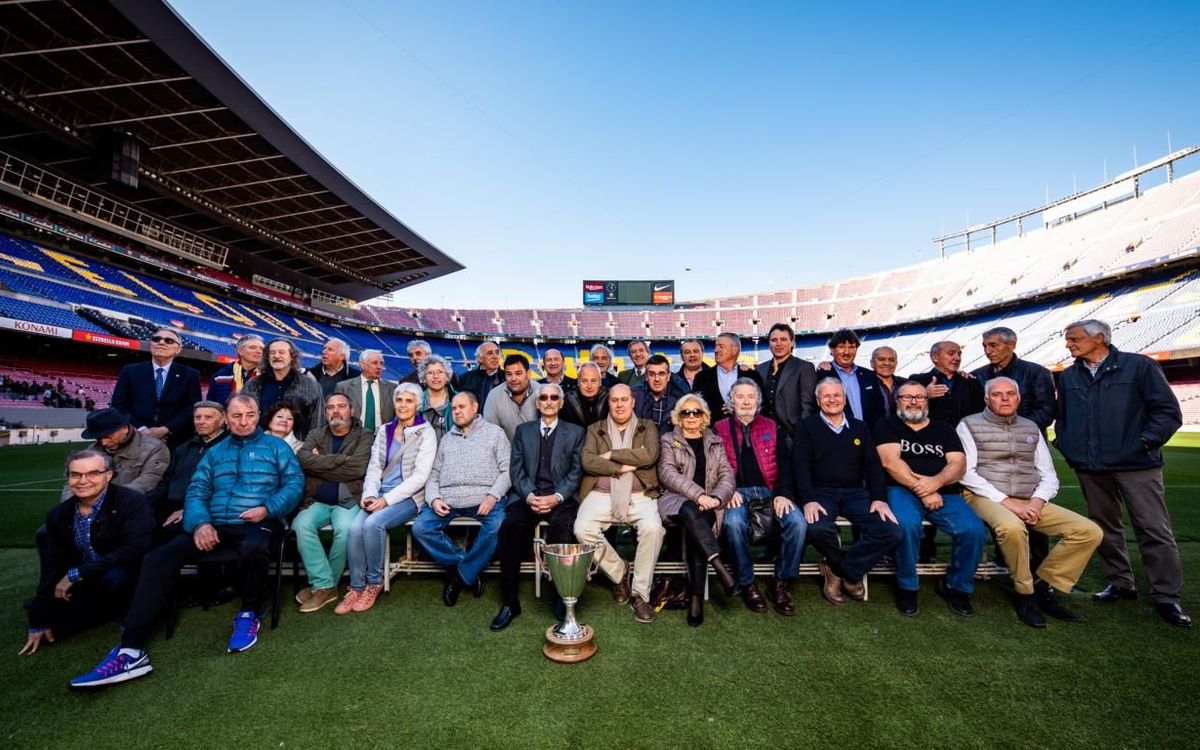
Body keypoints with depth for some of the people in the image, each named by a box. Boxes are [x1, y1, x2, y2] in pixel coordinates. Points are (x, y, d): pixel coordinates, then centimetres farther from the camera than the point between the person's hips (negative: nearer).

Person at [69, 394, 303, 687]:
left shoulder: (276, 446, 7)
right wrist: (200, 523, -9)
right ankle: (131, 651, -15)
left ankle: (248, 614, -10)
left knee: (253, 549, -38)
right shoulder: (214, 452, 21)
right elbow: (196, 492, 11)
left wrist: (267, 508, -18)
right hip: (215, 525, 5)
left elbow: (295, 483, -2)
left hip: (257, 523, -5)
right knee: (157, 559, -16)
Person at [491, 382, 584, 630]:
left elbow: (576, 471, 3)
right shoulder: (523, 430, 18)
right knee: (510, 525, -27)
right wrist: (529, 495, -10)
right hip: (527, 495, 2)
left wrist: (557, 497, -13)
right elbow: (516, 469, 9)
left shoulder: (575, 432, 13)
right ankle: (509, 602, -15)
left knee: (562, 526, -33)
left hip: (561, 496, -1)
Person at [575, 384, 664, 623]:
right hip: (601, 494, 1)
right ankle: (620, 573, 1)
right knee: (582, 529, -26)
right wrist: (623, 467, -8)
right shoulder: (595, 430, 16)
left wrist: (611, 454, -5)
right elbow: (588, 462, -1)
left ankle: (640, 593, -9)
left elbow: (650, 455, -7)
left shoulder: (647, 427, 14)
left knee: (653, 528, -30)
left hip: (639, 496, -1)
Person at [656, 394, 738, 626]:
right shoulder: (668, 440, 12)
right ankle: (718, 564, -37)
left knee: (695, 526, -31)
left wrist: (716, 498, -13)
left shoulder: (715, 442, 19)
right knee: (691, 511, -36)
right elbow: (667, 474, -4)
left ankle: (696, 597, -27)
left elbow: (727, 475, 9)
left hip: (707, 503, 1)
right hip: (676, 500, -1)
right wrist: (698, 494, -17)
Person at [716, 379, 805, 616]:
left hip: (769, 491, 2)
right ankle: (746, 583, -10)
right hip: (737, 492, -2)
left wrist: (784, 493, -8)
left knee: (797, 522, -25)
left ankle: (780, 582, -5)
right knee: (733, 523, -33)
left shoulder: (772, 427, 17)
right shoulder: (719, 428, 12)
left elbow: (784, 463, 8)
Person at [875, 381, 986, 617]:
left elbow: (958, 463, 6)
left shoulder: (944, 429, 20)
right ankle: (907, 587, -9)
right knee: (907, 524, -34)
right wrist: (922, 490, -13)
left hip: (944, 493, 4)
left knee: (974, 529, -23)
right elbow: (890, 462, -5)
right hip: (902, 490, -3)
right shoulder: (887, 425, 9)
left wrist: (936, 481, -15)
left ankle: (956, 587, 5)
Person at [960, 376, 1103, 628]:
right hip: (987, 498, -6)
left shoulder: (1031, 428, 17)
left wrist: (1037, 501, -7)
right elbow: (967, 473, -9)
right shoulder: (970, 425, 1)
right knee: (1012, 527, -36)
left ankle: (1044, 586, 2)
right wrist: (1006, 501, -16)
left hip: (1030, 502, 6)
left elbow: (1049, 476, 13)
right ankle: (1025, 594, -12)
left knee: (1089, 531, -12)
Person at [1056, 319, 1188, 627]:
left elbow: (1168, 411, -3)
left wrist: (1144, 443, -10)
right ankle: (1120, 584, 24)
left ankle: (1166, 597, 10)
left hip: (1136, 465, -4)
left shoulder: (1139, 366, -2)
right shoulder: (1068, 377, 11)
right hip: (1090, 468, 4)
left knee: (1154, 529, -1)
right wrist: (1068, 448, 5)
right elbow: (1061, 418, 17)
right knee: (1105, 527, 12)